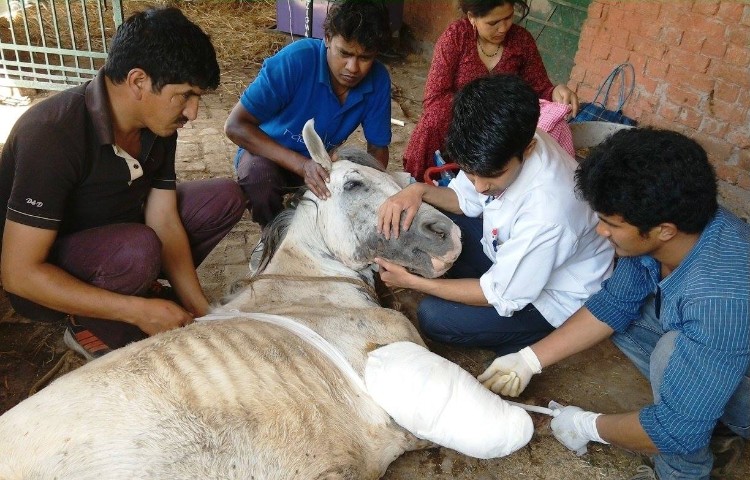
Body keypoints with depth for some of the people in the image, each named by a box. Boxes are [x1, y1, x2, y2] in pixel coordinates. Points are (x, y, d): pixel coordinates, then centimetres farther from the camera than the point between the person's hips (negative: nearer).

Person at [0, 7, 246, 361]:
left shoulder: (157, 124, -10)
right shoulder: (52, 134, -32)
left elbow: (164, 223, -9)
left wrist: (202, 313, -16)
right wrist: (137, 310, -32)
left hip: (112, 236, 7)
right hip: (47, 278, -6)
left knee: (225, 198, -5)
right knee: (138, 250, -38)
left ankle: (139, 285, 5)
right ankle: (89, 330, -6)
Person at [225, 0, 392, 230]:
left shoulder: (378, 81, -17)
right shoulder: (296, 60, -30)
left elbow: (378, 148, -5)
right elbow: (235, 126, -31)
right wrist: (302, 165, -42)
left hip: (322, 161, 3)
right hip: (269, 152, -3)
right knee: (257, 172, -36)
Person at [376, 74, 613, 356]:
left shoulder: (548, 212, -40)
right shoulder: (504, 146, -21)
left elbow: (502, 296, -25)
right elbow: (466, 200, -1)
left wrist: (412, 282, -23)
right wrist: (419, 191, -23)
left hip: (553, 296, -7)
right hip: (509, 254, 7)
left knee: (434, 316, -16)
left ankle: (534, 336, 2)